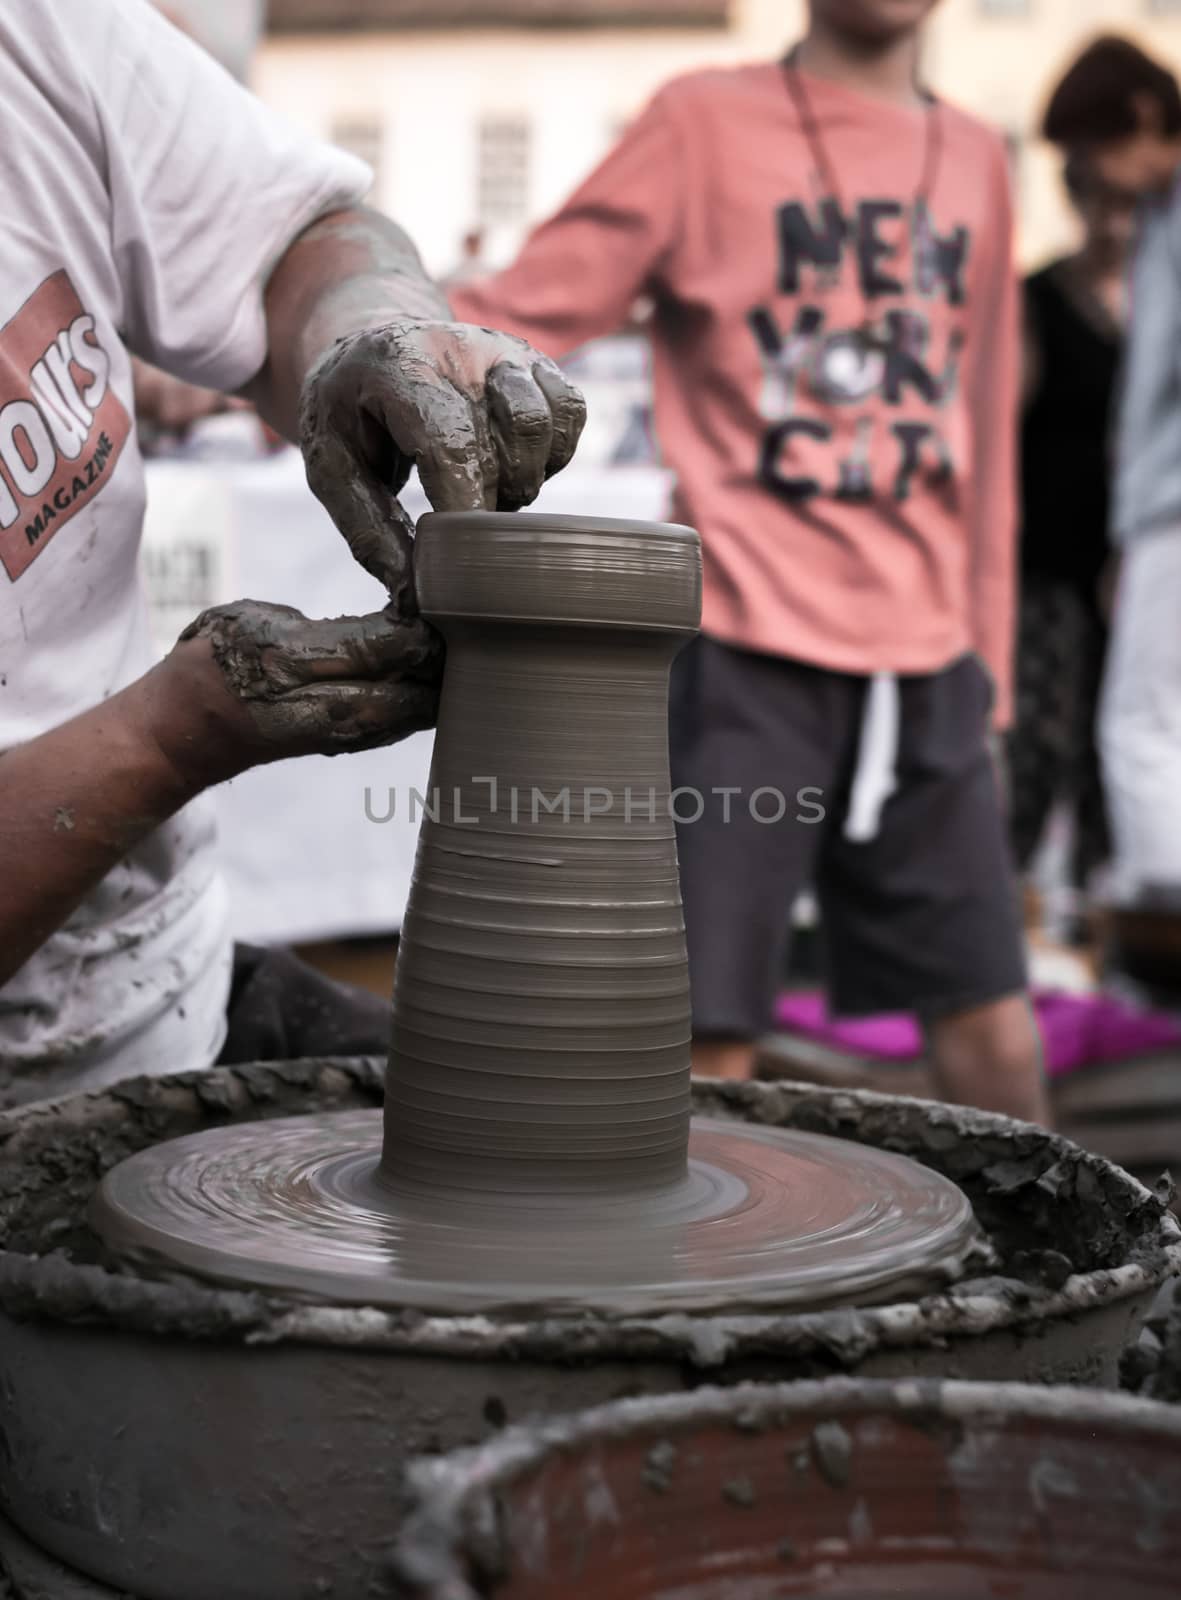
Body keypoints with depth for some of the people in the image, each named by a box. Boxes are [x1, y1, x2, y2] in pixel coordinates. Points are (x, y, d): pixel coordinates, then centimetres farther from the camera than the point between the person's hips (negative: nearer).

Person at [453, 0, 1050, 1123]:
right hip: (750, 657, -4)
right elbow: (525, 310, -6)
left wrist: (987, 669, 15)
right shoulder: (707, 123, 0)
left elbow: (983, 441, 17)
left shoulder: (975, 160, 14)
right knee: (706, 1044, -4)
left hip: (925, 669, 5)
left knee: (994, 1037, 7)